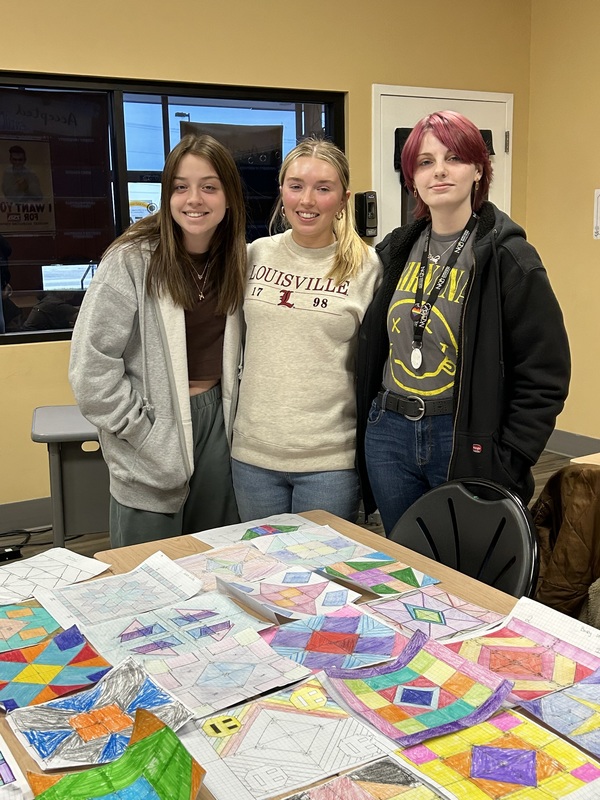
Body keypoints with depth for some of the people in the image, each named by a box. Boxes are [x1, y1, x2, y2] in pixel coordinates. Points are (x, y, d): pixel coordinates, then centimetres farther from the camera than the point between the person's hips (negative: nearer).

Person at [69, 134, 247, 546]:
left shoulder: (237, 260, 4)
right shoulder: (132, 260, -13)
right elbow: (92, 366, -14)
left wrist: (229, 411, 3)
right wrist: (143, 432, -13)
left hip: (217, 421, 5)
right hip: (151, 451, -5)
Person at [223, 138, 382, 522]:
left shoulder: (366, 266, -5)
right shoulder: (254, 256, 3)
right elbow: (231, 345, 11)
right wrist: (224, 425, 10)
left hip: (331, 460, -3)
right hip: (253, 453, 3)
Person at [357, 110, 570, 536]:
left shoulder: (506, 257, -10)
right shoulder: (397, 249, 6)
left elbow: (545, 376, -11)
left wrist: (506, 465, -14)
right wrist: (371, 422, 9)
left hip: (466, 444, -5)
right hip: (388, 436, 5)